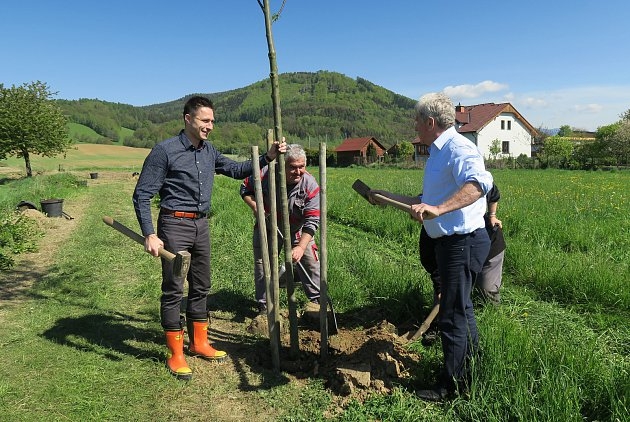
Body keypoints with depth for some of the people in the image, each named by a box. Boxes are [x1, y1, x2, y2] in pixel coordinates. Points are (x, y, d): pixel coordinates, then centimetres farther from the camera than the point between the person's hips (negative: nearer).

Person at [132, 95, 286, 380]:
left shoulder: (209, 151, 8)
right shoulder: (165, 151, -12)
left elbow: (236, 170, 20)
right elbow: (142, 194, -12)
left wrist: (267, 157, 8)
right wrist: (149, 234, -20)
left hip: (201, 225, 7)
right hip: (175, 225, -7)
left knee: (201, 286, 14)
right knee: (173, 290, 2)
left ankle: (199, 343, 30)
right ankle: (175, 354, 15)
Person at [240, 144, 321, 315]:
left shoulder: (310, 185, -26)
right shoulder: (265, 175, -26)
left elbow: (312, 221, -27)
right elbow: (245, 189, -6)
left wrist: (301, 247, -36)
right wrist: (255, 207, -24)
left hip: (297, 229, 0)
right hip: (268, 227, 0)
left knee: (310, 261, -1)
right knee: (263, 264, 4)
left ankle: (317, 300, 16)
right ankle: (263, 305, 19)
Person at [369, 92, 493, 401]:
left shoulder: (457, 149, -18)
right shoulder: (438, 153, 17)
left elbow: (480, 182, -38)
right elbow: (428, 200, 25)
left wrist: (439, 209, -48)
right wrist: (388, 198, 26)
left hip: (462, 242, -11)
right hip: (451, 241, 11)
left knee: (453, 314, -1)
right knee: (461, 309, 22)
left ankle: (451, 386, 15)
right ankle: (470, 371, 40)